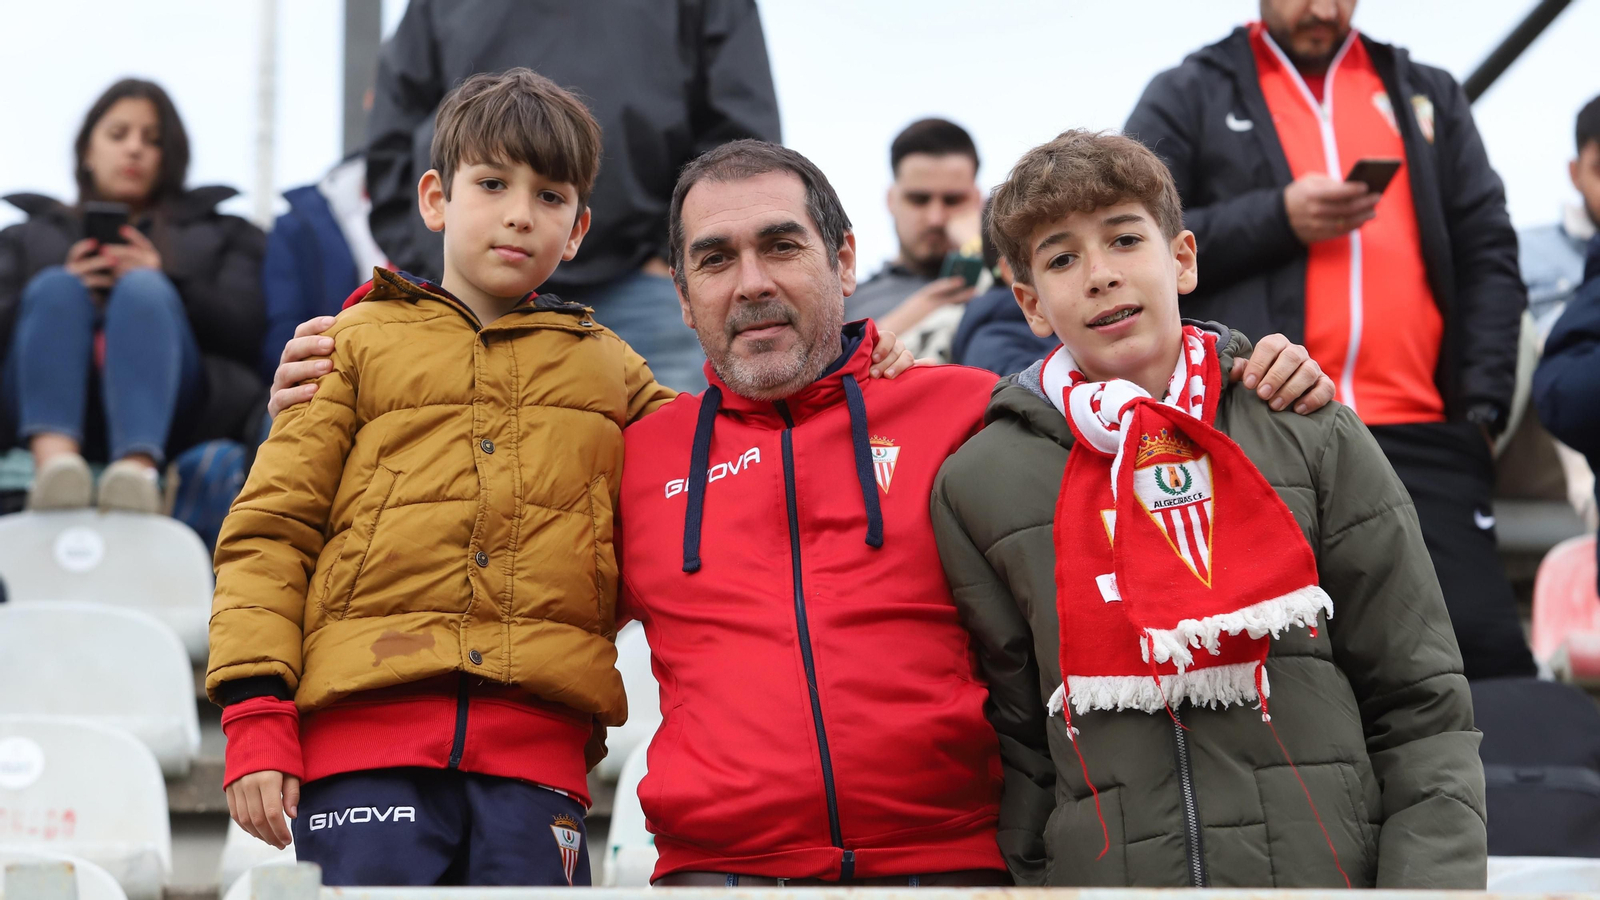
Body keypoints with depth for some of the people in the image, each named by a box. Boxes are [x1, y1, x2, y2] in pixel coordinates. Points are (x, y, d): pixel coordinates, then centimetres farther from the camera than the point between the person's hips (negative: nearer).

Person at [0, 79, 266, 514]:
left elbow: (250, 334, 12)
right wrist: (67, 295, -3)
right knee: (54, 288, -27)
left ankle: (136, 470, -59)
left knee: (143, 290, -29)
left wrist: (166, 285, -3)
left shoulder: (220, 234, 33)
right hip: (54, 409, 1)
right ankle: (54, 459, -57)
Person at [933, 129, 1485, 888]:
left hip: (1336, 867, 0)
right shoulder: (979, 487, 3)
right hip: (1104, 872, 0)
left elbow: (1422, 711, 2)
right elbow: (1017, 749, 6)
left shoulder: (1313, 439, 3)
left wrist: (1429, 879, -9)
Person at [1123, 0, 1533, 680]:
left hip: (1418, 437, 2)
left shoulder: (1427, 95, 22)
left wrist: (1483, 401, 3)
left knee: (1492, 660, -8)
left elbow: (1487, 253, 16)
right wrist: (1276, 218, -6)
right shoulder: (1187, 98, 13)